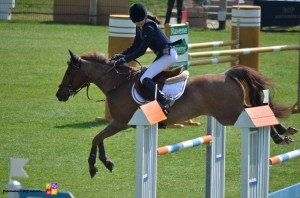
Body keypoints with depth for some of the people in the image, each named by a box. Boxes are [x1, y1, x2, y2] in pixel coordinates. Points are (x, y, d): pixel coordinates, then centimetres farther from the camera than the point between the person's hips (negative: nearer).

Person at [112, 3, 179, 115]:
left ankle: (164, 101, -29)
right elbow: (135, 47, 16)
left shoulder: (149, 28, -19)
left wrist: (124, 59, -22)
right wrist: (121, 55, 2)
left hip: (168, 55, -11)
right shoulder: (140, 28, 10)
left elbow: (141, 50, -22)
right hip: (163, 55, 11)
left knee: (145, 79, -20)